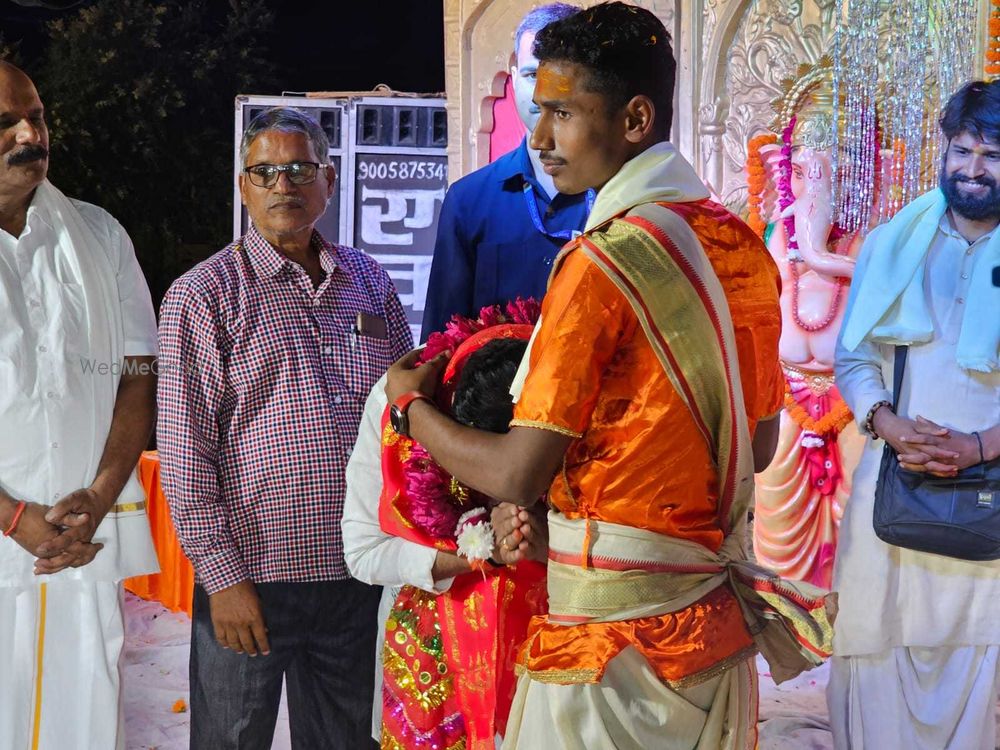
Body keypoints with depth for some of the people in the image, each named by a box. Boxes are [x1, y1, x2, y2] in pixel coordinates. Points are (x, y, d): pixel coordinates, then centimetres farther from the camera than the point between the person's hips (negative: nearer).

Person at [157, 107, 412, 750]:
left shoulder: (370, 283, 9)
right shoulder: (203, 296, -5)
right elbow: (186, 450, -8)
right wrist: (222, 575, -12)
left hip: (355, 575, 4)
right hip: (252, 577, -4)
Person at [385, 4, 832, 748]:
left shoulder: (604, 262, -18)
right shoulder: (742, 246, 4)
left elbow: (516, 475, -16)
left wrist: (411, 402, 0)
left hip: (613, 632, -7)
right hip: (718, 622, 7)